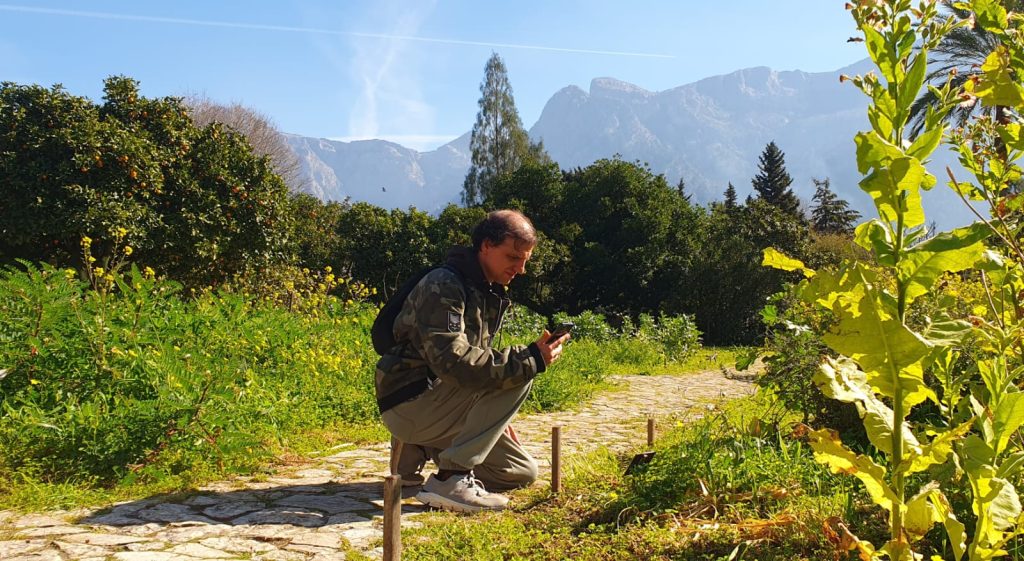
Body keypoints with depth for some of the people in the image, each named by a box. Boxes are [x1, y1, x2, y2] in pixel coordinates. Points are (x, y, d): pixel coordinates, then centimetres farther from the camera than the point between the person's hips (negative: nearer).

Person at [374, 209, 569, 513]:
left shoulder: (490, 292, 11)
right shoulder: (444, 286, -18)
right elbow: (453, 361, -32)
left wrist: (496, 418, 10)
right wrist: (530, 359, -33)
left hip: (437, 404, 9)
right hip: (410, 404, -9)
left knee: (524, 473, 8)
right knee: (517, 377, -24)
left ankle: (418, 450, 13)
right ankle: (452, 477, -22)